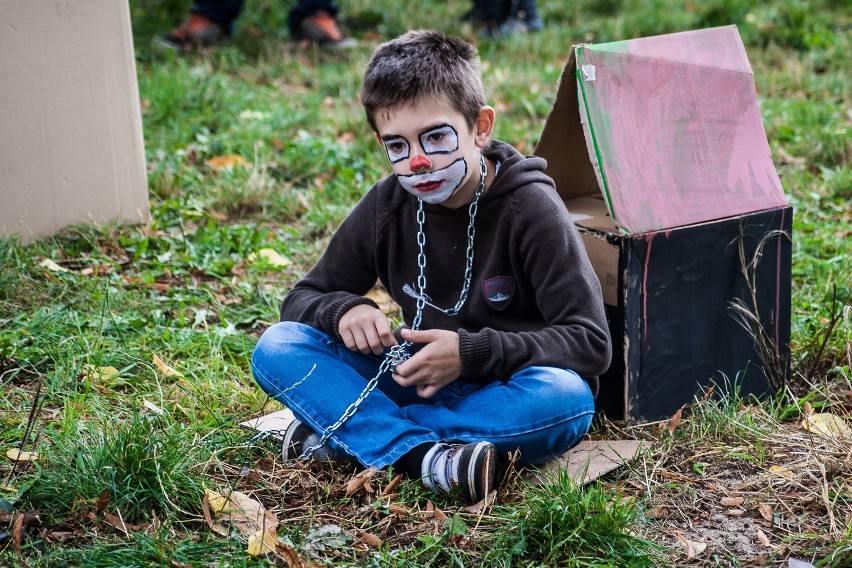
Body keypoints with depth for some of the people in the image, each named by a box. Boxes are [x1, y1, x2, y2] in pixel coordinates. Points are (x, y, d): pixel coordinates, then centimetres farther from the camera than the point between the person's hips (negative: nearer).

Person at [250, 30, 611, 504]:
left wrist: (471, 352, -28)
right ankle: (421, 454, -35)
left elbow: (591, 342, -18)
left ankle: (344, 433, -28)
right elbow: (302, 299, 6)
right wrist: (344, 310, -19)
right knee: (277, 346, -14)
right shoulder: (387, 207, -3)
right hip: (419, 379, 3)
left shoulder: (531, 210, -14)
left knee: (567, 399, -38)